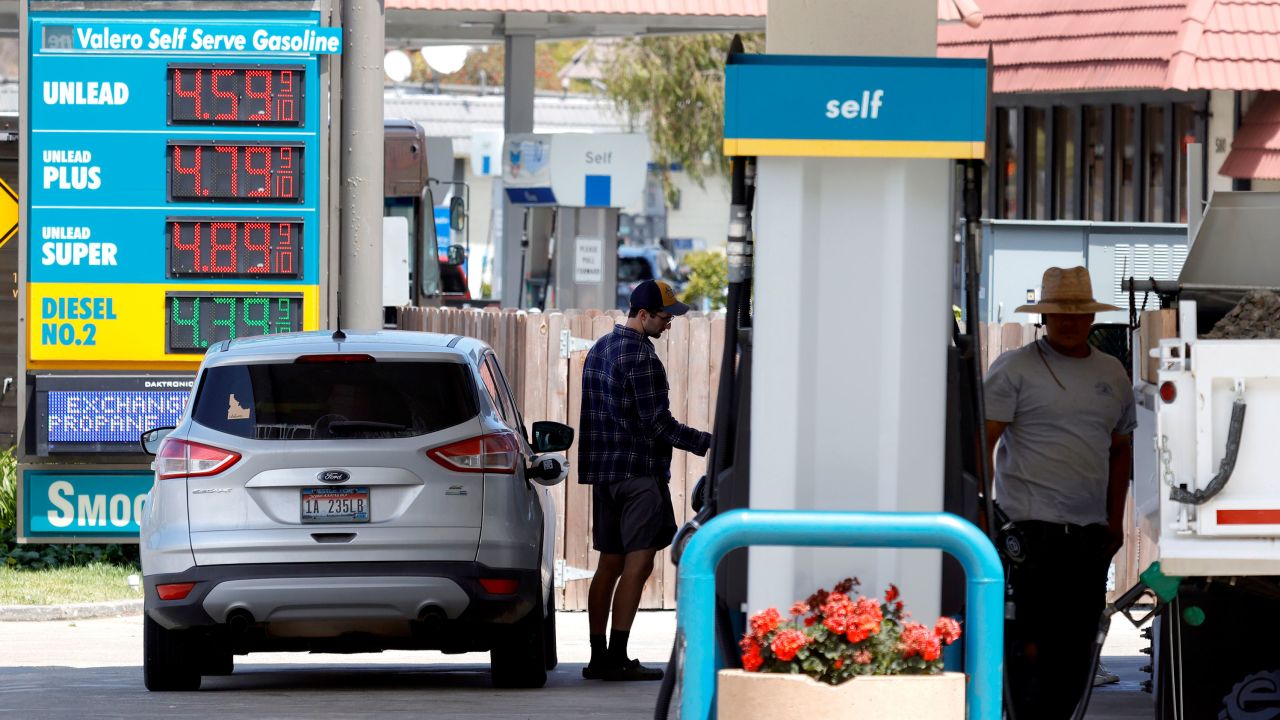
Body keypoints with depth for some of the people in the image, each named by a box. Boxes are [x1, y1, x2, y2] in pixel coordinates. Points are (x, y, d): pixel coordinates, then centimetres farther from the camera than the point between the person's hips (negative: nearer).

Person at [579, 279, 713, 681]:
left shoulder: (600, 349, 16)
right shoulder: (641, 356, -14)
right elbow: (659, 423, -16)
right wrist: (708, 444, -12)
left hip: (604, 472, 9)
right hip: (639, 471, -9)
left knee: (609, 564, 10)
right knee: (637, 564, -9)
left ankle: (598, 657, 9)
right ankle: (617, 658, -13)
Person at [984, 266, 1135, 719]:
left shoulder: (1112, 374, 16)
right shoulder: (1014, 369, -2)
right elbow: (983, 442, -6)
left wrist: (1115, 519, 19)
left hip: (1090, 530, 6)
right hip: (1031, 527, -6)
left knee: (1079, 646, 5)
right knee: (1032, 643, -10)